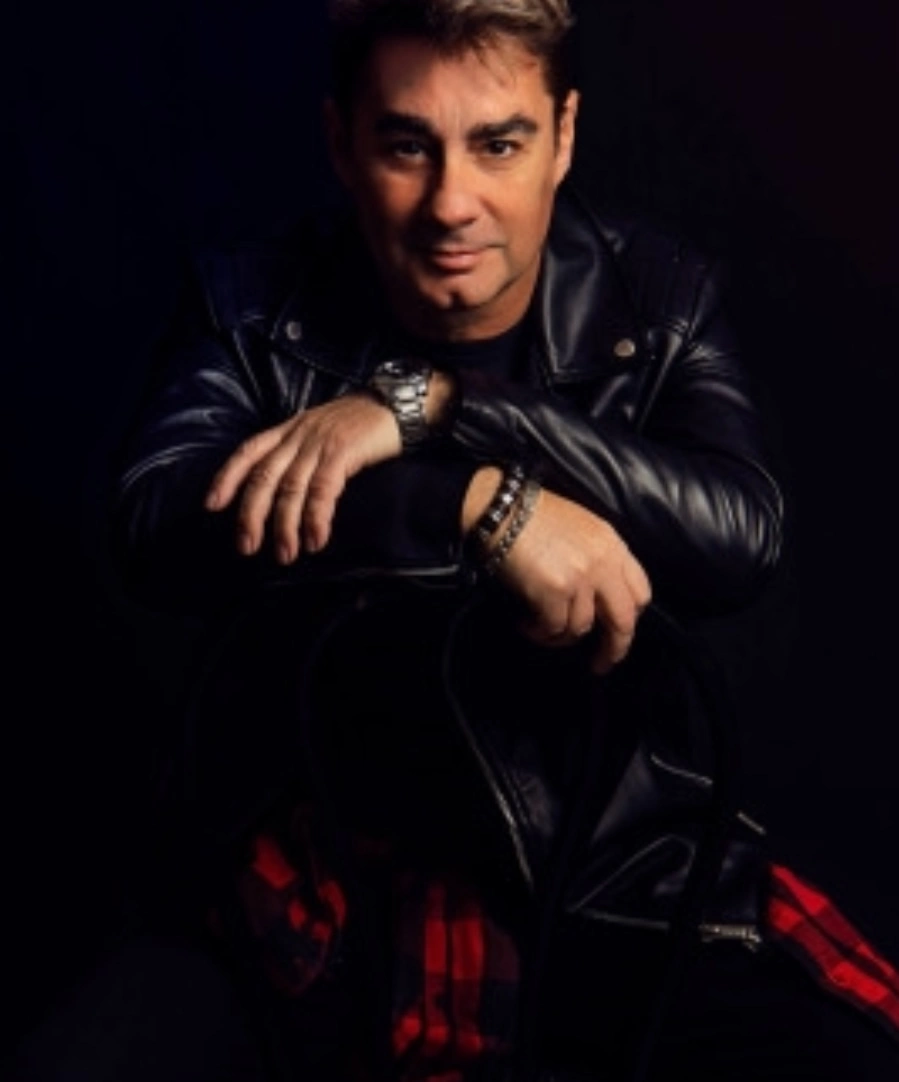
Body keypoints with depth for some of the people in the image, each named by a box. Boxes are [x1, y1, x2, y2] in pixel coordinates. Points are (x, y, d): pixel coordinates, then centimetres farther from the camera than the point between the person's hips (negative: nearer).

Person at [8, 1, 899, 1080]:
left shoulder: (657, 299, 4)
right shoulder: (253, 307, 3)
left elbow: (741, 535, -13)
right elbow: (157, 528, -15)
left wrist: (429, 403, -20)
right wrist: (486, 503, -24)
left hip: (613, 869, 1)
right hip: (329, 889, 0)